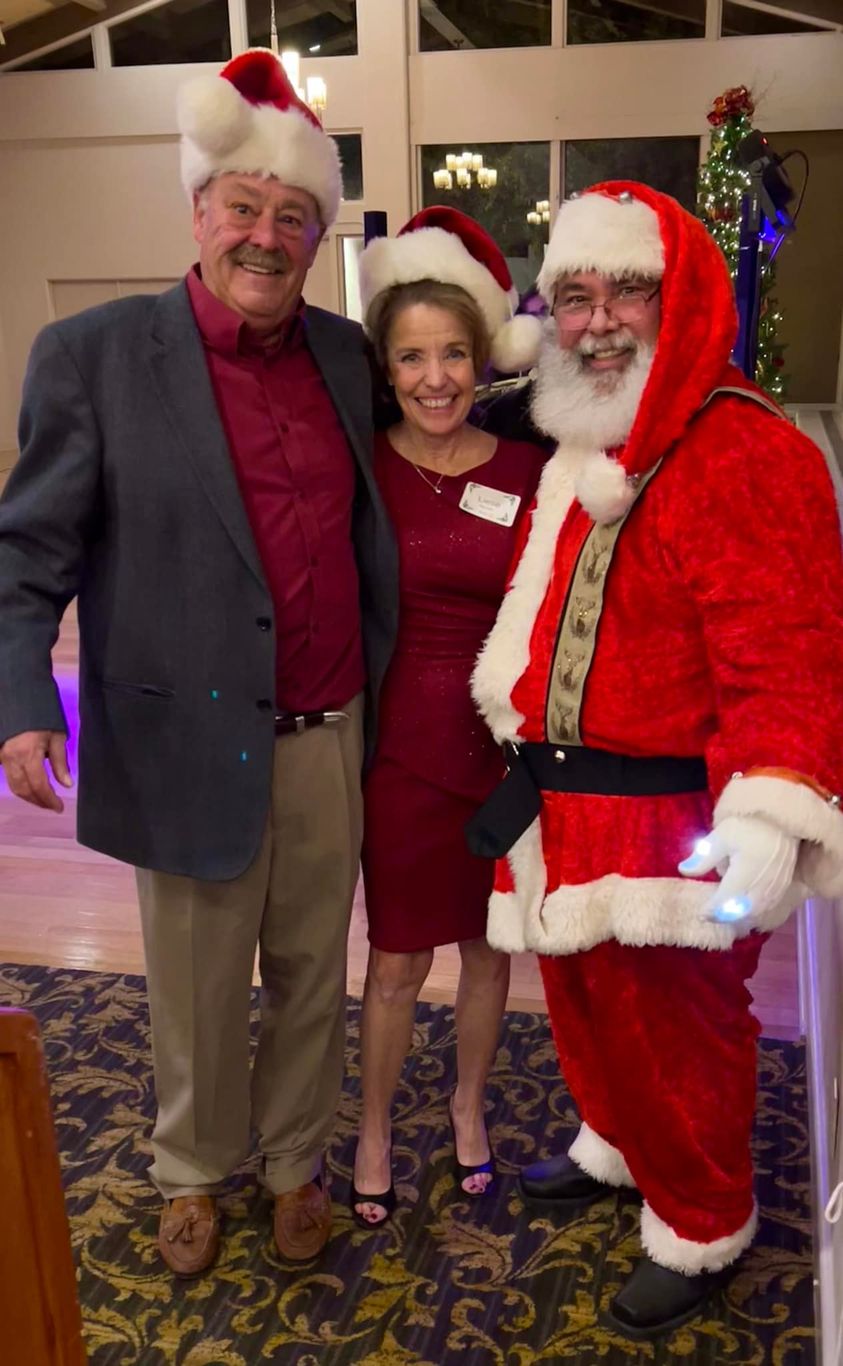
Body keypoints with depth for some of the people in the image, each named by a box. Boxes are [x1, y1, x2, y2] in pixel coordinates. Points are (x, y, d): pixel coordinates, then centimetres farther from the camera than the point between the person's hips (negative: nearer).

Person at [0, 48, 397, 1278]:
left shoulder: (343, 352, 6)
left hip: (332, 739, 4)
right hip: (195, 745, -3)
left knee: (312, 976, 19)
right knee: (199, 992, 15)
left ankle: (296, 1161, 43)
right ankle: (194, 1175, 43)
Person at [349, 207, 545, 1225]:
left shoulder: (528, 471, -3)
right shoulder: (361, 467, -6)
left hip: (508, 740, 2)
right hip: (405, 740, -1)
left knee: (490, 942, 17)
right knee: (400, 959, 10)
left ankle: (468, 1104, 44)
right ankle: (374, 1129, 36)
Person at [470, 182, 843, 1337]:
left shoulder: (746, 456, -18)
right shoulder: (571, 450, 11)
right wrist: (523, 735, 23)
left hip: (671, 820, -8)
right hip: (560, 804, 8)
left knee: (673, 1024, 9)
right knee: (583, 996, 23)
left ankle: (700, 1228, 35)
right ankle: (615, 1144, 51)